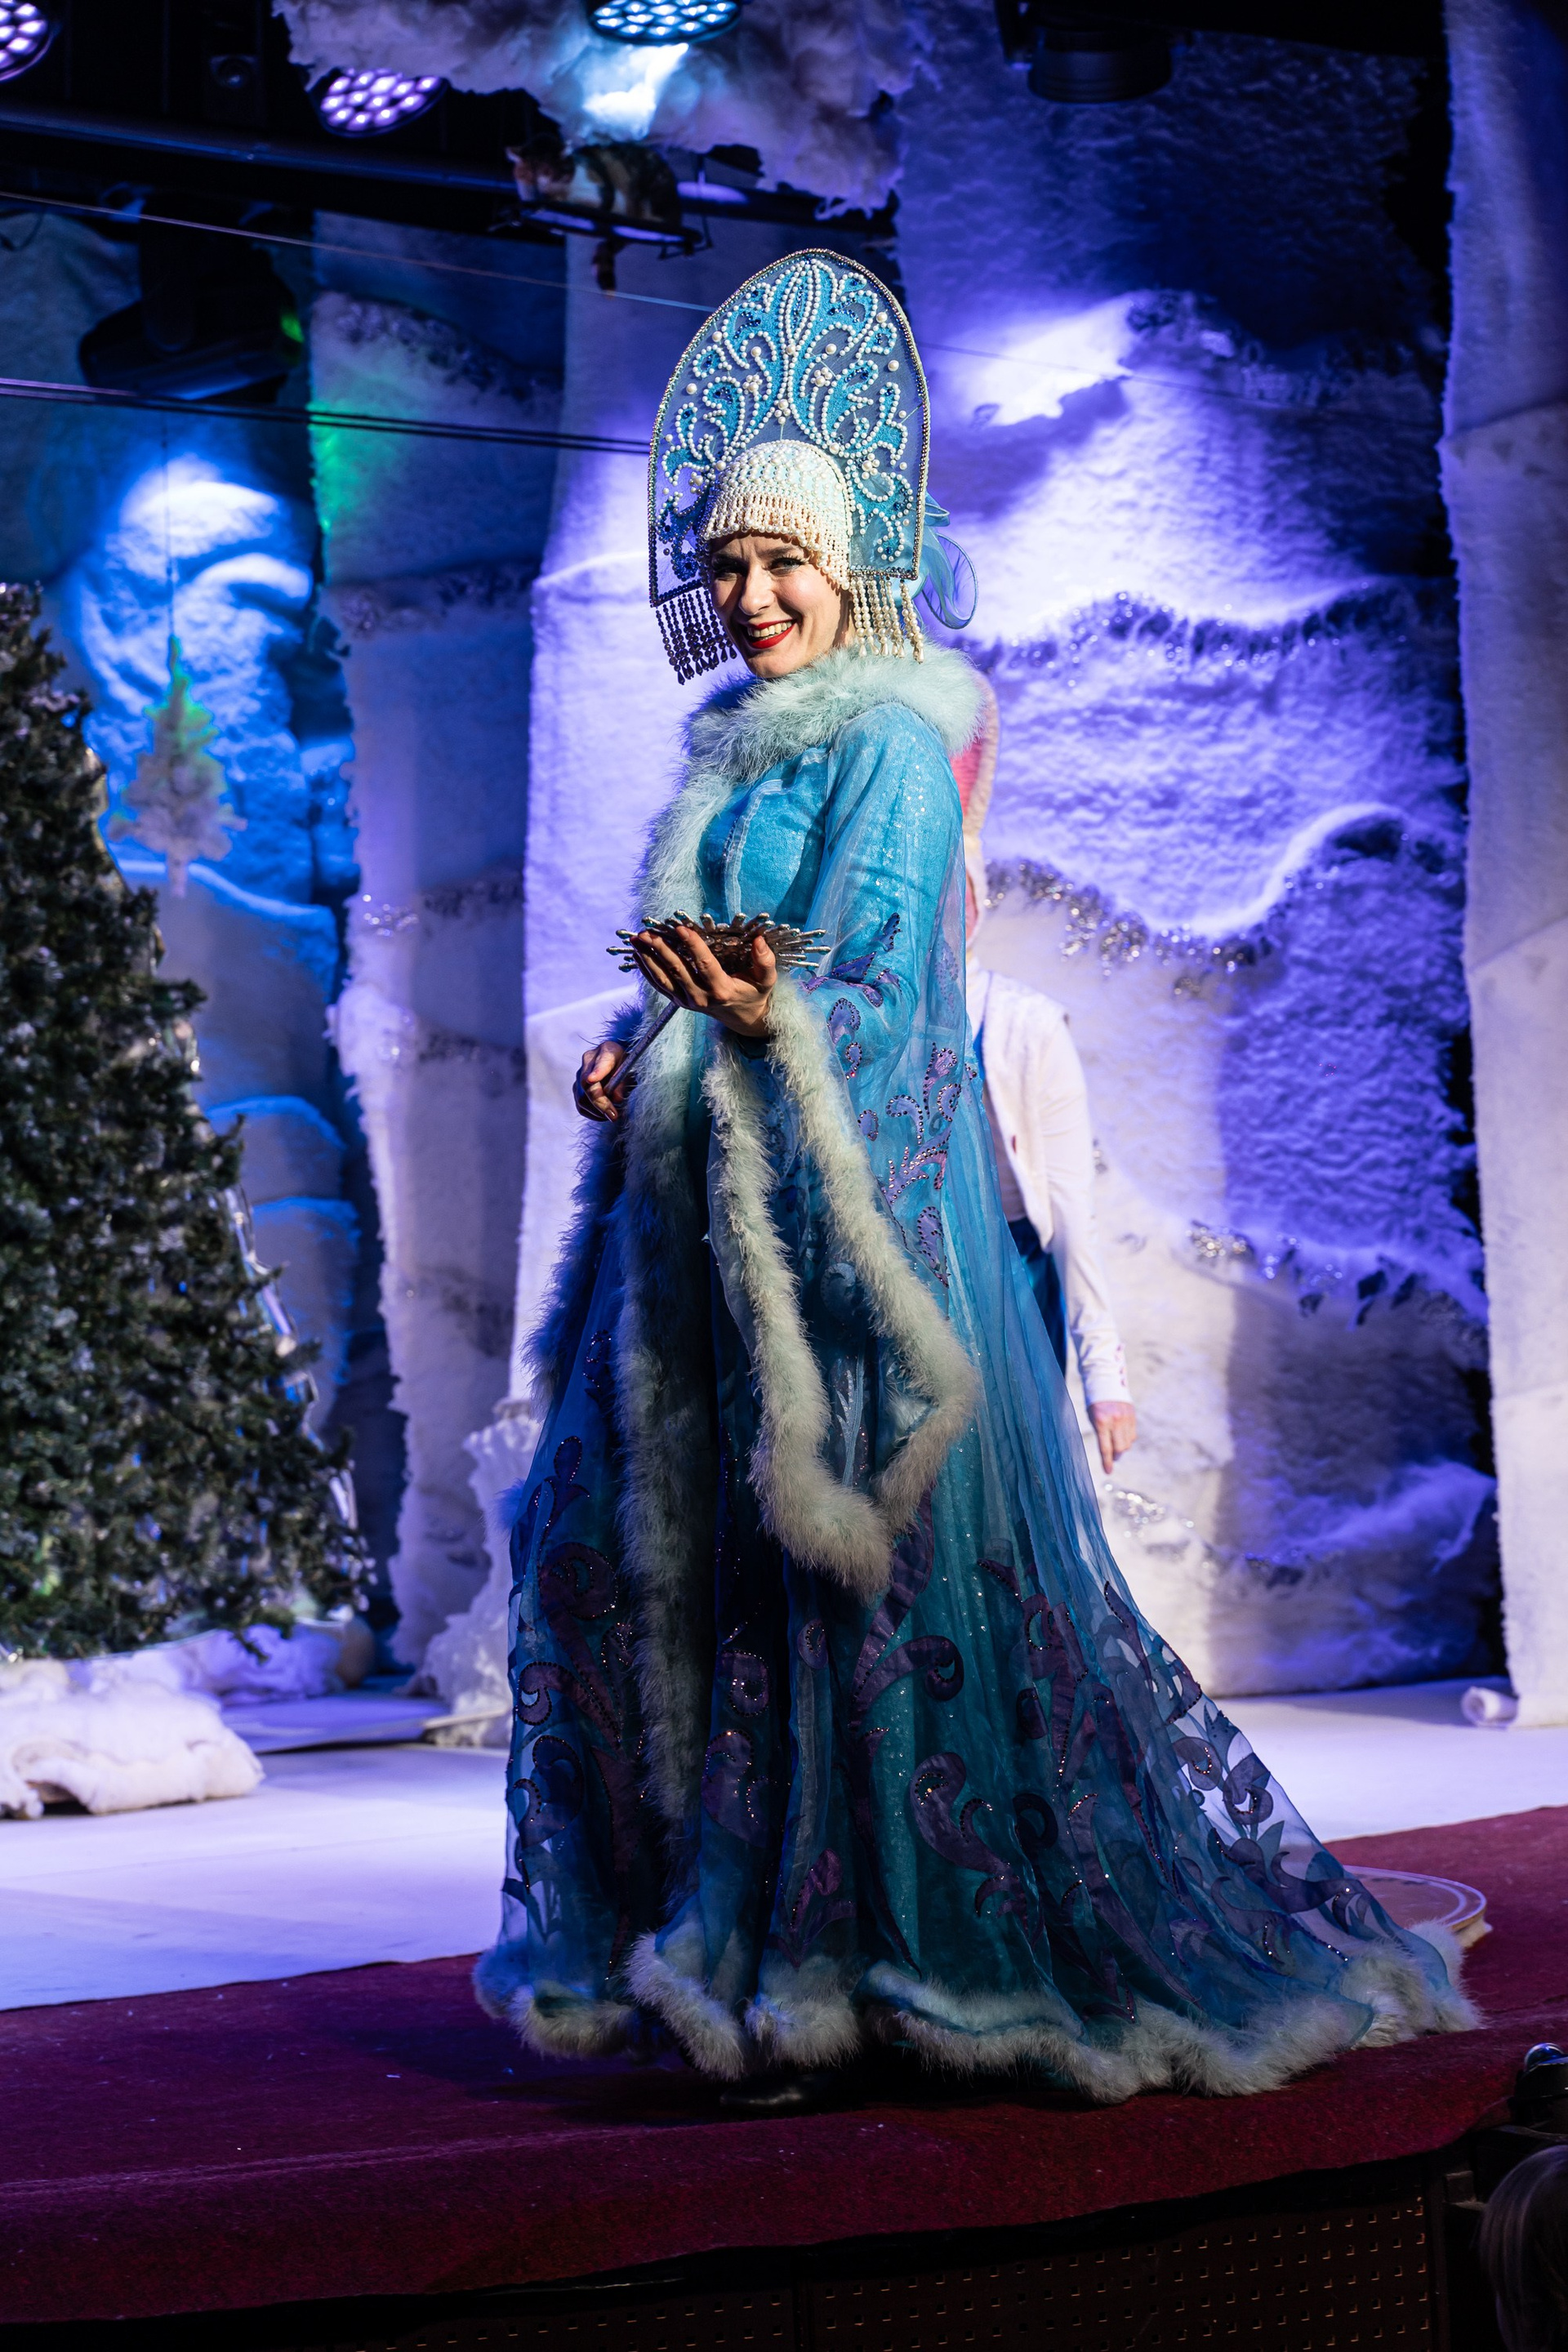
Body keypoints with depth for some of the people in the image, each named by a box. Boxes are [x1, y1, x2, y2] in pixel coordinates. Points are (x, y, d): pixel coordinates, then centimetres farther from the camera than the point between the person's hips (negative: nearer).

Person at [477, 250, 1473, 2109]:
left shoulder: (885, 755, -6)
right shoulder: (735, 759, 19)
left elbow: (879, 1001, -14)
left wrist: (759, 1012, -30)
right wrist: (635, 1052, 5)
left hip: (849, 1201, -9)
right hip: (706, 1218, 9)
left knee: (850, 1554, -10)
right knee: (624, 1533, 7)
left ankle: (867, 1963, -5)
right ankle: (734, 1933, 16)